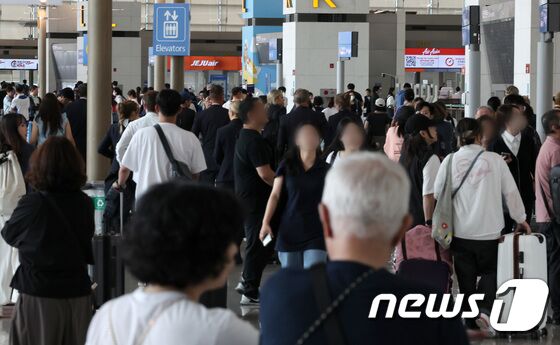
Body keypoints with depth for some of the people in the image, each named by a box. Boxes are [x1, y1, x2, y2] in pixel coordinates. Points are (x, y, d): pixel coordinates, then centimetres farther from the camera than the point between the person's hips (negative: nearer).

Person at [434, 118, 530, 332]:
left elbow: (437, 194, 4)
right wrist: (520, 219, 17)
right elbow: (511, 192, 3)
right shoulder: (495, 160, -4)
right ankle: (485, 310, -6)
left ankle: (471, 323, 14)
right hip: (489, 230, -1)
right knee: (490, 271, 16)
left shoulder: (450, 160, -3)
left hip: (460, 231, 1)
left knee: (466, 277, 12)